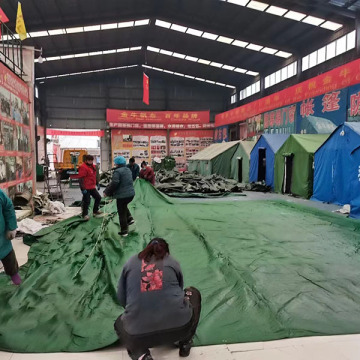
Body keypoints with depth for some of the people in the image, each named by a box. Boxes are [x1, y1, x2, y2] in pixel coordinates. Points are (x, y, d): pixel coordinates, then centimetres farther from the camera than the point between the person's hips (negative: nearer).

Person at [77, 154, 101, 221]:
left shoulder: (93, 166, 11)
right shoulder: (83, 167, -18)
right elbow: (80, 179, -21)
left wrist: (97, 184, 22)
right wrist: (83, 188, -24)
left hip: (92, 187, 9)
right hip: (86, 188, -9)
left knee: (98, 197, 15)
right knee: (86, 201, -3)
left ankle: (95, 211, 31)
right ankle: (85, 215, 13)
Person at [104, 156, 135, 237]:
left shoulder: (117, 171, -16)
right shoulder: (128, 170, 10)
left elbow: (114, 183, -23)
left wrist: (107, 192, -12)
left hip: (122, 195, -8)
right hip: (131, 194, 8)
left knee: (122, 213, 6)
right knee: (124, 206, 34)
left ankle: (124, 231, 13)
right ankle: (129, 218, 22)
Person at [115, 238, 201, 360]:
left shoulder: (130, 263, 13)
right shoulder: (172, 262, 12)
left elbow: (121, 299, 18)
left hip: (139, 336, 0)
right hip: (179, 327, 0)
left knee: (119, 324, 36)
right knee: (192, 293, 30)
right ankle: (185, 343, 31)